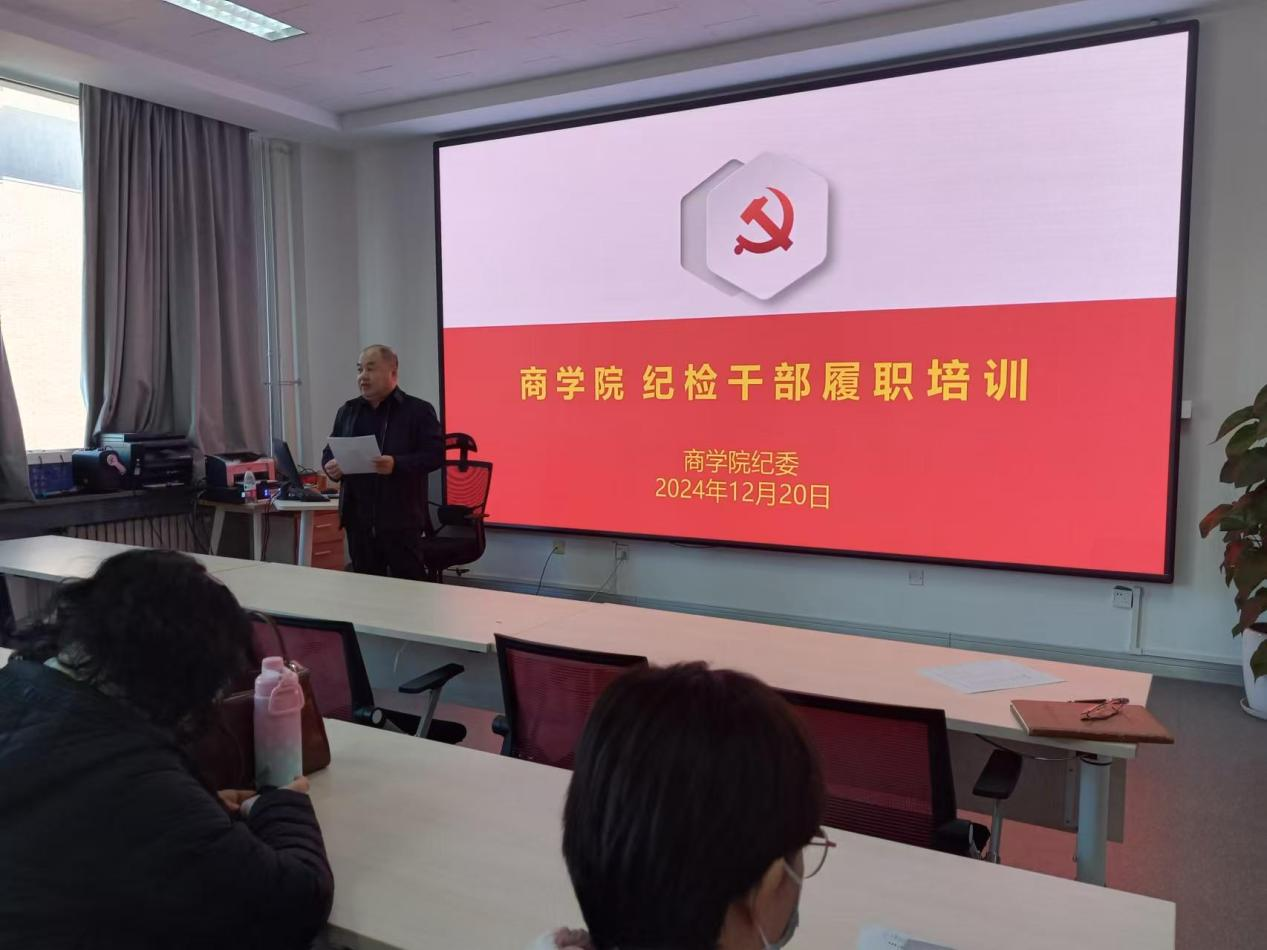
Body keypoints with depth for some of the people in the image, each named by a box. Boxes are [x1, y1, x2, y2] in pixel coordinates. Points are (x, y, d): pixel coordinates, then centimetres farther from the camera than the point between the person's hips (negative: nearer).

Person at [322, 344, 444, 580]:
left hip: (401, 522, -5)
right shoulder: (347, 411, 15)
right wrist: (330, 466, -3)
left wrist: (397, 465, -25)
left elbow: (435, 454, -10)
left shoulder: (418, 410, -2)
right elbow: (329, 452, 21)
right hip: (358, 520, 5)